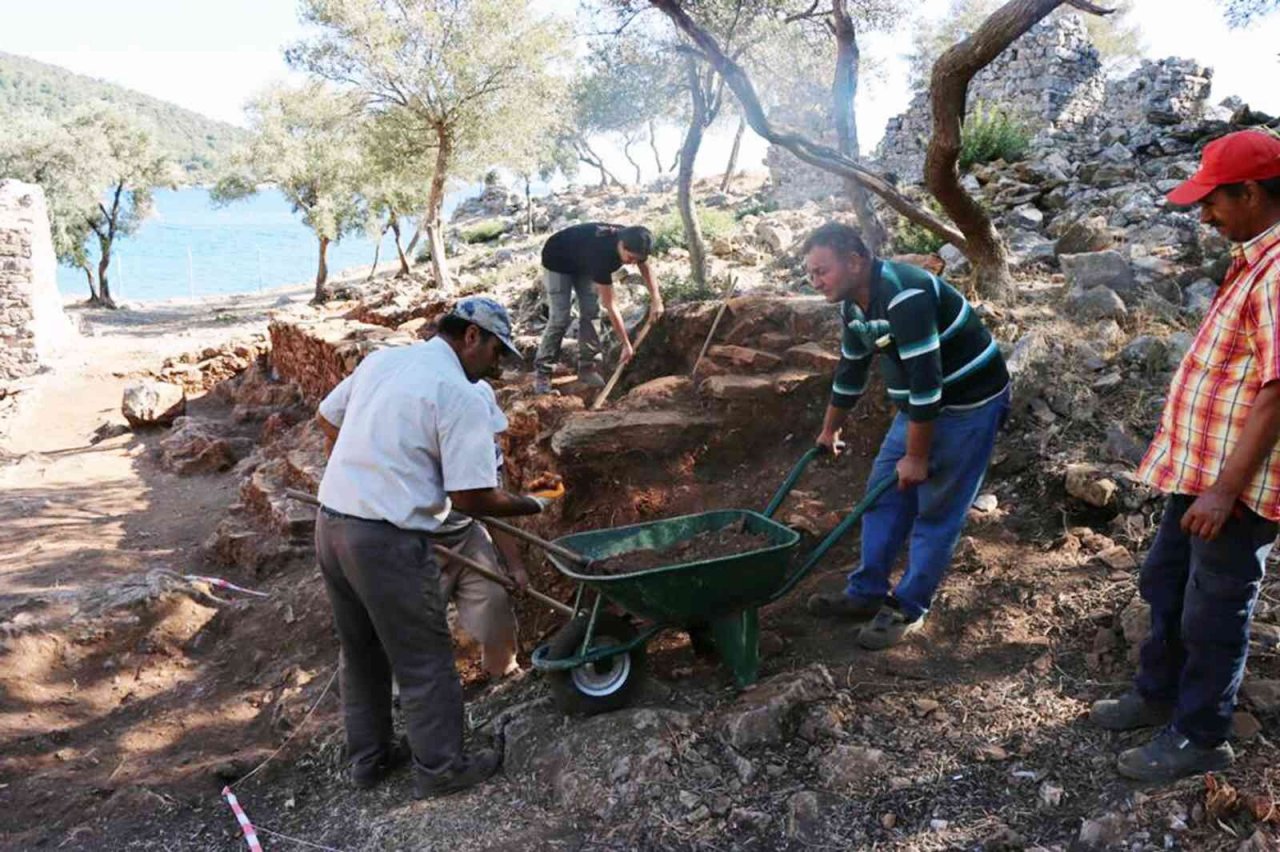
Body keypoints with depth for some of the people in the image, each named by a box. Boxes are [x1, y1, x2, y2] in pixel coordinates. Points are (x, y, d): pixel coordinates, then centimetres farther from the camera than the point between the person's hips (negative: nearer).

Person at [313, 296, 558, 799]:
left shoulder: (381, 359, 10)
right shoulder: (460, 395, -13)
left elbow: (327, 419, 22)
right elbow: (471, 498, -16)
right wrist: (531, 506, 2)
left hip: (330, 523, 8)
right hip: (387, 541, -8)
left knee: (360, 653, 22)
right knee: (423, 661, 9)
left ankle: (368, 757, 36)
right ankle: (440, 767, 23)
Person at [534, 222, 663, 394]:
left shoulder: (631, 241, -25)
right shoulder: (601, 253, -44)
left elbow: (645, 267, 0)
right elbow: (609, 305, -38)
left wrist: (656, 300, -12)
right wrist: (626, 345, -35)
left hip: (583, 261, 7)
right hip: (558, 262, -7)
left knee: (590, 312, -5)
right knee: (559, 319, -15)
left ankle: (587, 367, 4)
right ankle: (541, 372, -10)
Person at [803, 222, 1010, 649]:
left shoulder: (904, 296, -29)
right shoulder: (854, 304, 2)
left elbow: (926, 378, -30)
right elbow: (850, 371, 16)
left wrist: (916, 456, -23)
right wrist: (829, 432, 25)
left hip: (968, 404, -9)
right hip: (920, 404, 9)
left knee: (936, 510, -2)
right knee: (884, 495, 9)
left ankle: (908, 609, 9)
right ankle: (867, 593, 19)